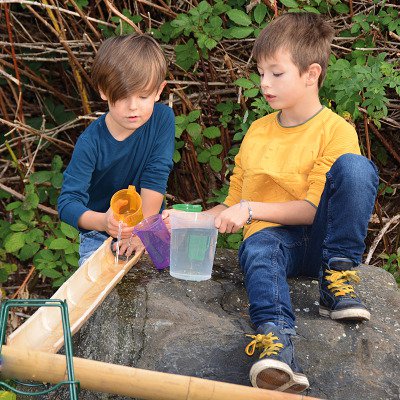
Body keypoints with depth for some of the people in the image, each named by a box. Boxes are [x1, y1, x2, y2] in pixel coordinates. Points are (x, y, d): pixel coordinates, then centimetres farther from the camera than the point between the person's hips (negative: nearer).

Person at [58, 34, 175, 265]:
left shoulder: (163, 119, -13)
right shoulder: (91, 142, -20)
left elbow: (156, 177, -13)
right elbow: (68, 201, -25)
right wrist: (102, 221, -45)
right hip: (99, 235, -2)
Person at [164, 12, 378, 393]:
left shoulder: (336, 131, -2)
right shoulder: (257, 131, 16)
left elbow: (315, 209, -10)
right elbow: (233, 204, 21)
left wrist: (252, 210, -16)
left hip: (320, 240, -2)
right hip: (272, 236, 3)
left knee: (355, 166, -27)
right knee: (258, 248, -36)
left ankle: (337, 279, -22)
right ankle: (276, 343, -58)